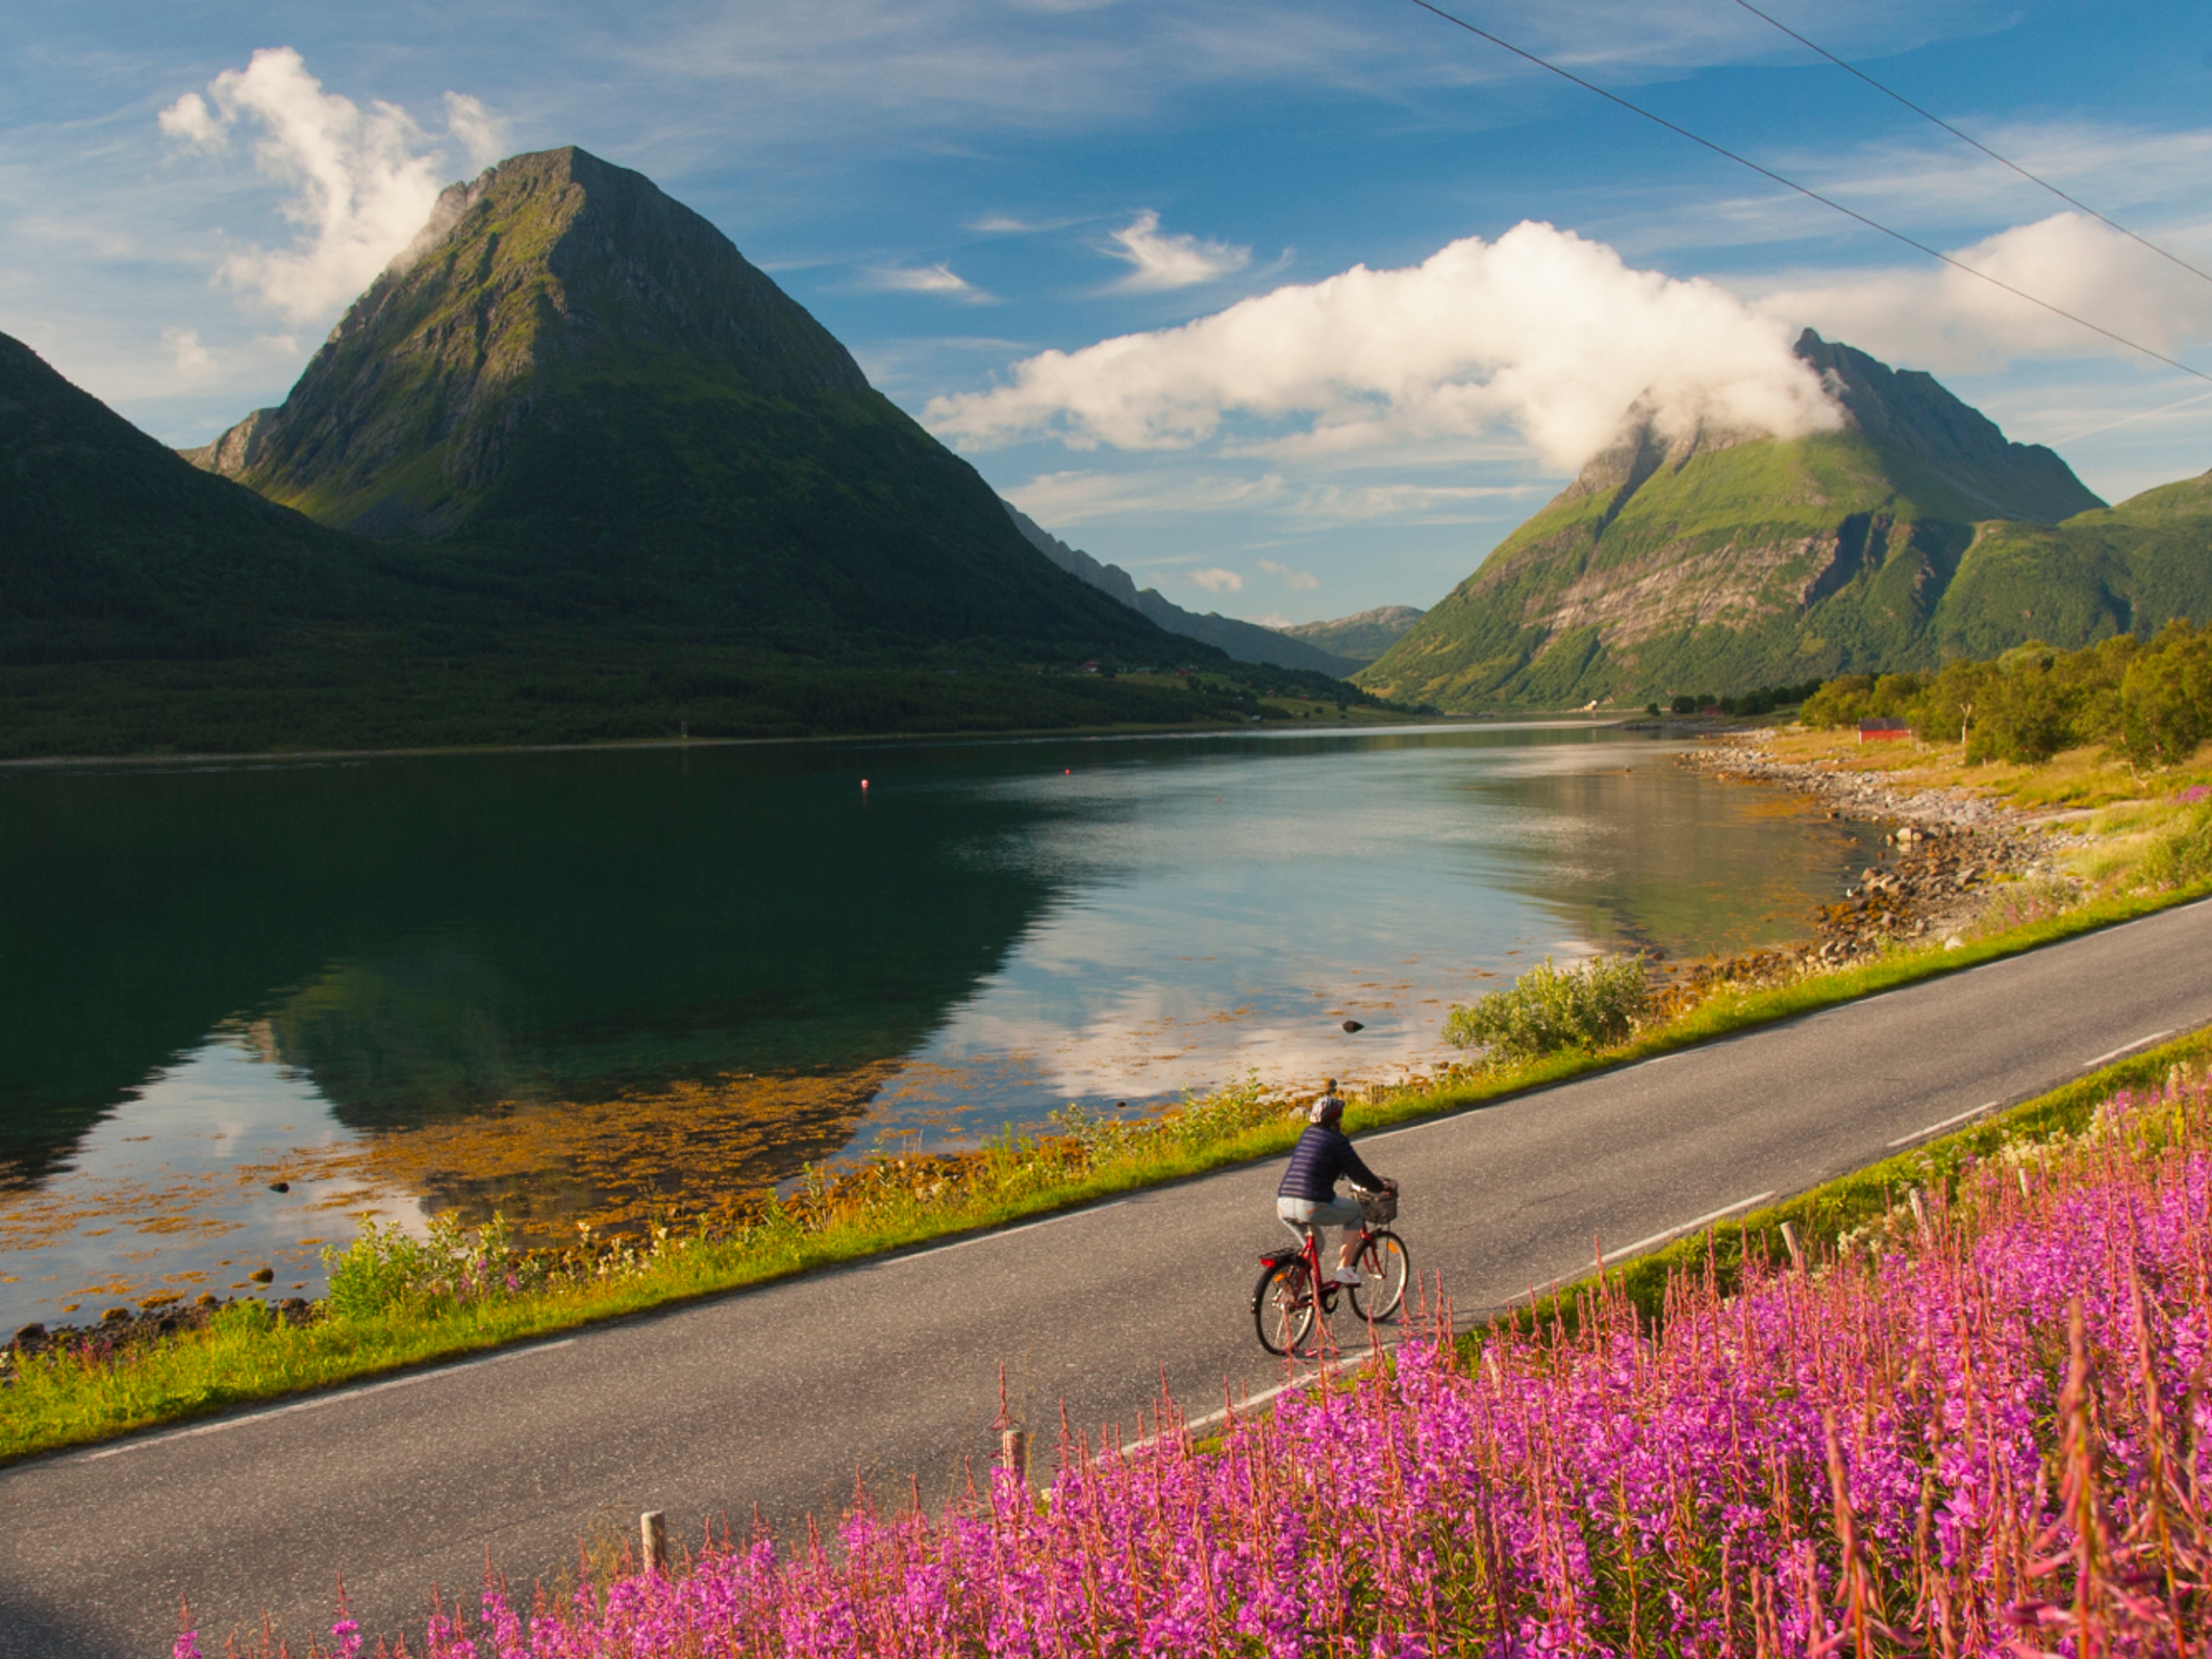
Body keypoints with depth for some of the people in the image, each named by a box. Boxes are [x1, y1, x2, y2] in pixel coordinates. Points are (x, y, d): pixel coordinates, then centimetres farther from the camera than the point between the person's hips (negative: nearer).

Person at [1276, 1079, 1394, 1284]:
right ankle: (1345, 1270, 16)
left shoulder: (1307, 1134, 19)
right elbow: (1359, 1173, 2)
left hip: (1284, 1206, 7)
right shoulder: (1337, 1140, -2)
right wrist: (1383, 1186, 20)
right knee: (1355, 1210, 21)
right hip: (1312, 1208, -6)